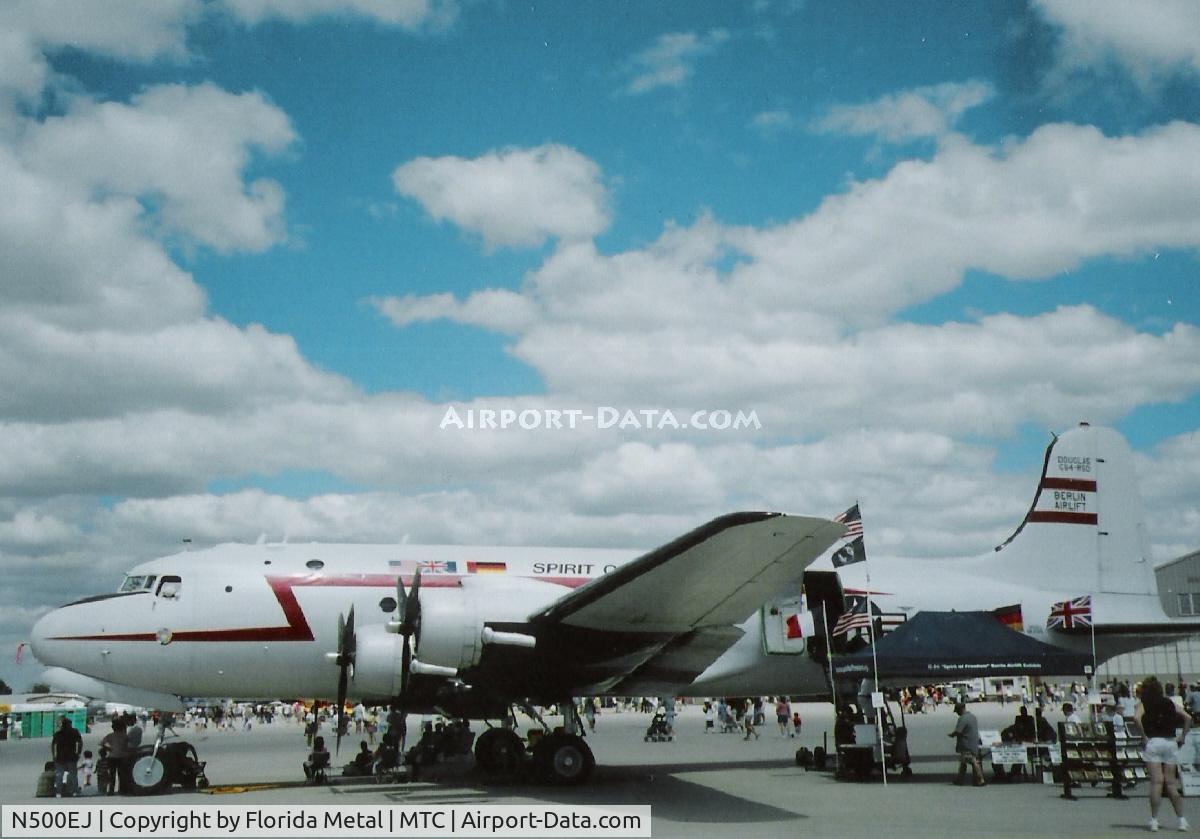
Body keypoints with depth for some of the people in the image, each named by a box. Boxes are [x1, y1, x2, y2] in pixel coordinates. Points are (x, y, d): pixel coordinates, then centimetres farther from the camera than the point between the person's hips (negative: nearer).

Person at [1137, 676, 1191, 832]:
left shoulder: (1143, 704, 3)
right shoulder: (1169, 703, 13)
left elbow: (1137, 717, -17)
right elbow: (1188, 718, 6)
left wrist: (1144, 736, -10)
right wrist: (1182, 737, 9)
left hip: (1153, 742, -3)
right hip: (1170, 742, 3)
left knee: (1156, 782, -5)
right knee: (1171, 782, 10)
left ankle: (1154, 820, -7)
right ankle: (1182, 819, 9)